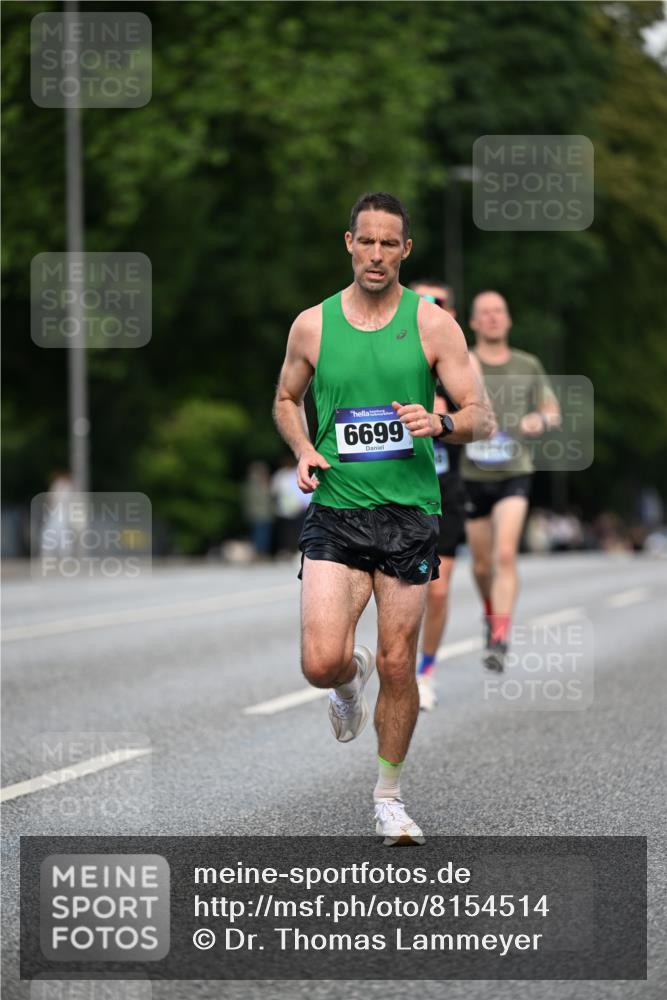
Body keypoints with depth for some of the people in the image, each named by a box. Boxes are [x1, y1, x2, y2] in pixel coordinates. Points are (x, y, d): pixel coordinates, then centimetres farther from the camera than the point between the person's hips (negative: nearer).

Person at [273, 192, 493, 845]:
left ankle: (388, 798, 21)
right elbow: (286, 400, 20)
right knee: (322, 663, -13)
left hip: (409, 511, 0)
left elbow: (482, 418, 1)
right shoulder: (312, 325, 4)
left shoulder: (433, 324, 0)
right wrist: (302, 449, 0)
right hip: (335, 509, 0)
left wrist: (440, 424, -20)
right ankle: (351, 680, 26)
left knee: (398, 665, 3)